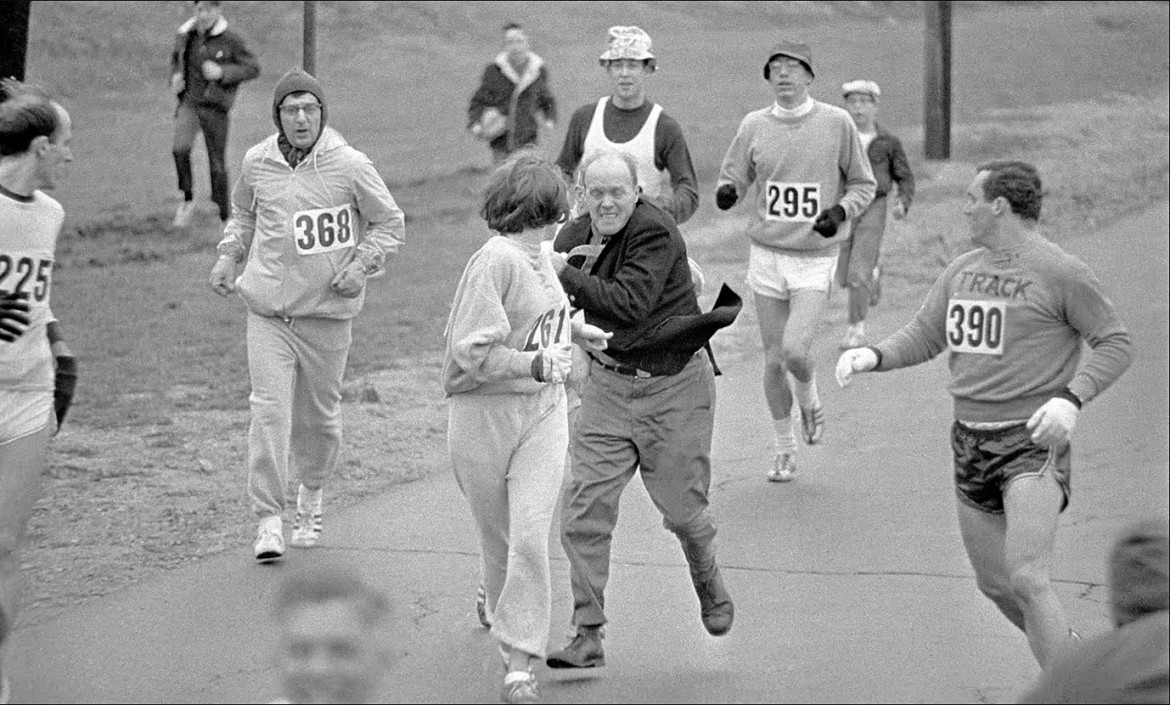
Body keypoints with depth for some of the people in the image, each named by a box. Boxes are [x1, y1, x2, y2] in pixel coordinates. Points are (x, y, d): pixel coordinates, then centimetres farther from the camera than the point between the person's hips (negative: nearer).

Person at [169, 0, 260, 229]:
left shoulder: (230, 40, -7)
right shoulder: (186, 36, 5)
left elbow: (253, 68, -5)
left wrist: (222, 72, -18)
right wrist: (176, 76, 4)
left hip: (215, 107, -2)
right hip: (189, 101, 2)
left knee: (217, 163, 2)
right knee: (180, 148, -22)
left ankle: (226, 216, 17)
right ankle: (188, 199, -2)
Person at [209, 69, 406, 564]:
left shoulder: (349, 166, -7)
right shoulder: (257, 163, 1)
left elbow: (390, 223, 3)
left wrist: (361, 267, -9)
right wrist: (229, 255, 9)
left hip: (327, 312, -1)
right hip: (268, 309, 1)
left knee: (319, 415, 11)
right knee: (269, 409, -12)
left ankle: (311, 495, 38)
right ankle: (268, 519, -8)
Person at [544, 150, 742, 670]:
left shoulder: (655, 232, -18)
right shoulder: (574, 236, 3)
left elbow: (630, 304, -29)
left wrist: (566, 275, -25)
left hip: (675, 384, -5)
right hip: (608, 386, 5)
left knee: (682, 508, 7)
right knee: (584, 511, -8)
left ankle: (710, 588, 40)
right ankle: (588, 636, -4)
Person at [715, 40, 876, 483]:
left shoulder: (836, 123, -3)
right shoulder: (754, 126, 2)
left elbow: (864, 184, 5)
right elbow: (732, 179, 8)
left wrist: (841, 211, -14)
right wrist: (726, 192, -16)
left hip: (816, 258, -2)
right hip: (767, 255, 2)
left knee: (796, 350, -17)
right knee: (773, 359, 4)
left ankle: (809, 398, 18)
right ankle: (783, 450, 21)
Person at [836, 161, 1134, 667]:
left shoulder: (1059, 272, -9)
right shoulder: (963, 270, 12)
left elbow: (1116, 345, -7)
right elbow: (921, 338, 14)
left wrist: (1070, 400, -21)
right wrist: (870, 356, -6)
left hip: (1035, 442, -8)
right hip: (972, 444, 8)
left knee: (1027, 581, -21)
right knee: (995, 585, 14)